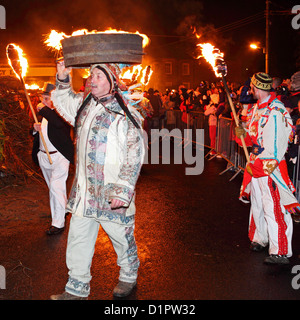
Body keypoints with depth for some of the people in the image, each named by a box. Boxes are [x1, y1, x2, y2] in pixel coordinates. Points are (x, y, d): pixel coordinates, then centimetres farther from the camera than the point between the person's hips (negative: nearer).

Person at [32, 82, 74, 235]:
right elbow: (35, 134, 18)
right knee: (53, 188, 18)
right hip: (44, 156, 8)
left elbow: (59, 123, -32)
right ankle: (64, 209, 39)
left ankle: (58, 223, -7)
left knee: (56, 187, -13)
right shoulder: (42, 114, 13)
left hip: (59, 156, -8)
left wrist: (43, 109, -24)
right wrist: (35, 128, -6)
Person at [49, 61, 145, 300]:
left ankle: (129, 276, 38)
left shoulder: (125, 115, -13)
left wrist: (123, 191, -21)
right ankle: (77, 289, 27)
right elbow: (62, 101, 29)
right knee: (78, 239, 12)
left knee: (121, 237, 12)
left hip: (111, 193, -6)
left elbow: (134, 157, -16)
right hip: (83, 190, 6)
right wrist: (63, 80, 11)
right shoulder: (83, 105, 8)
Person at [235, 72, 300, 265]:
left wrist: (268, 165, -19)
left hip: (272, 166, -9)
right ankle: (260, 238, 36)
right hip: (256, 163, 9)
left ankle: (281, 252, 1)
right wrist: (244, 133, 2)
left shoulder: (276, 111, -18)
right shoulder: (256, 108, 11)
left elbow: (277, 145, -20)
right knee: (257, 204, 19)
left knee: (273, 207, -7)